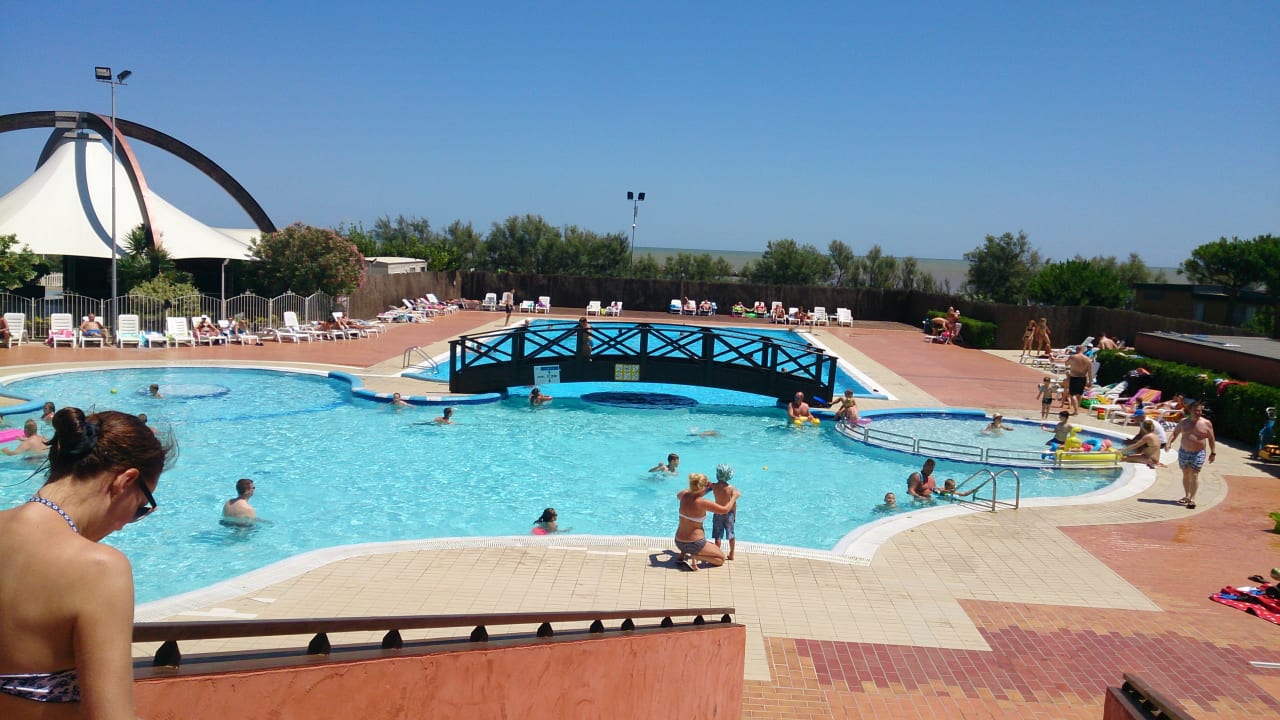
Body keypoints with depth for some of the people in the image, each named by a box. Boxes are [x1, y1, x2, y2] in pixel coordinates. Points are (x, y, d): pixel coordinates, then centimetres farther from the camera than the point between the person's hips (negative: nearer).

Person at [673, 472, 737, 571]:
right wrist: (734, 497, 3)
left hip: (678, 542, 7)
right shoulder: (703, 503, -22)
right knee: (721, 558, 12)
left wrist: (693, 488, 24)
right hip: (695, 543, -7)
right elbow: (725, 510, -13)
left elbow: (678, 494, 22)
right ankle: (695, 557, -10)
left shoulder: (684, 495, -5)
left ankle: (682, 555, 20)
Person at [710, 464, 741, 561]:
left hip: (718, 514, -1)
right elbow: (734, 503, -10)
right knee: (731, 535, 15)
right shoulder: (731, 488, -14)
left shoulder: (713, 486, -14)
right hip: (729, 513, 1)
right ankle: (731, 554, 24)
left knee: (717, 536, 8)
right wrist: (734, 515, -1)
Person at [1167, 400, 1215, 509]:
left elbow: (1211, 439, 3)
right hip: (1184, 452, 3)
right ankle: (1186, 496, 25)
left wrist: (1213, 452, 3)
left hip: (1198, 453, -3)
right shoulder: (1184, 421, 4)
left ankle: (1192, 498, -11)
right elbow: (1175, 433, 9)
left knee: (1194, 475, -11)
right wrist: (1169, 442, -8)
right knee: (1185, 474, 12)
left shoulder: (1206, 423, -2)